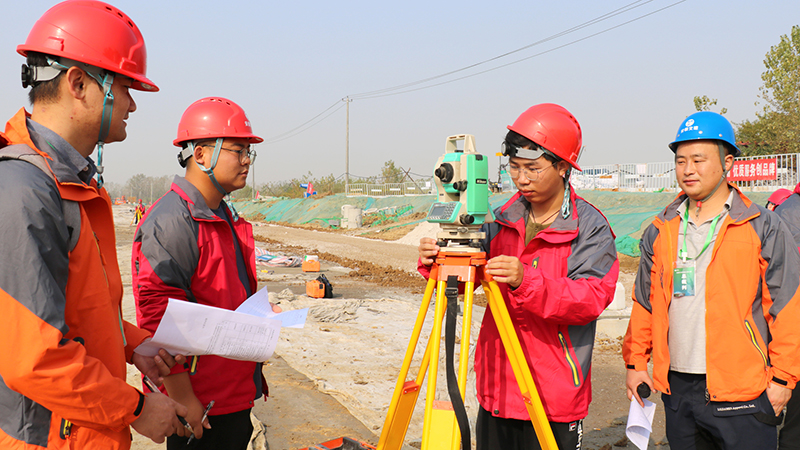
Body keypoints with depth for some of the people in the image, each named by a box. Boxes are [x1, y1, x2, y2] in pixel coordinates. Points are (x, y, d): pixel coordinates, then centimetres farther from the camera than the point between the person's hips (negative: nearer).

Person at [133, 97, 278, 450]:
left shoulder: (226, 218, 14)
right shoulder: (170, 222, -18)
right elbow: (159, 319, -23)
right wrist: (183, 401, -22)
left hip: (237, 391, 9)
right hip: (198, 404, -9)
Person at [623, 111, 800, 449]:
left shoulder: (762, 227, -3)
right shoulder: (660, 231, 9)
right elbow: (644, 302, 15)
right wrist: (635, 361, 10)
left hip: (741, 392, -4)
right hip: (677, 387, 4)